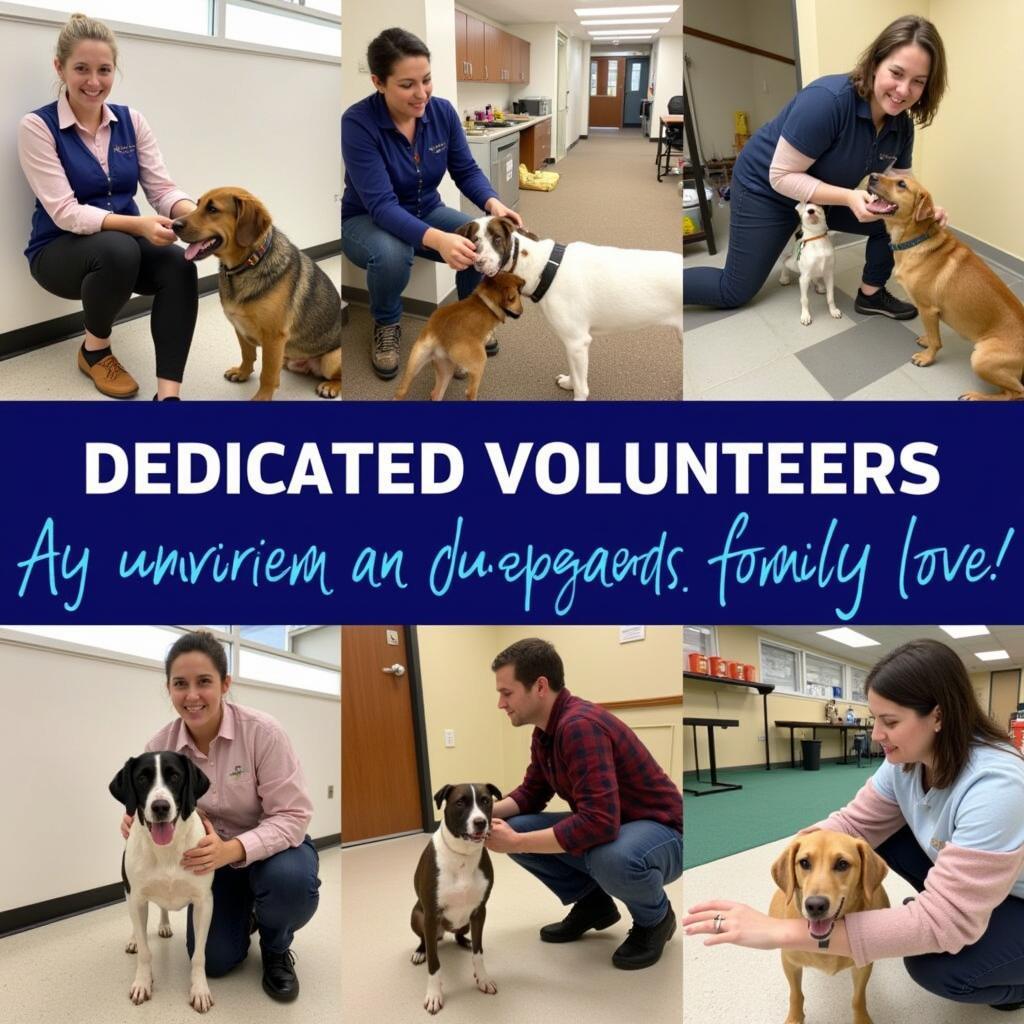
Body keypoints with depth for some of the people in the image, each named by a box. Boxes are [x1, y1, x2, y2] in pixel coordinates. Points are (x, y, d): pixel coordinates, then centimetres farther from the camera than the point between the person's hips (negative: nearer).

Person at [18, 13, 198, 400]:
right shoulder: (37, 126, -11)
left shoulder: (131, 121, 3)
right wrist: (139, 225, -35)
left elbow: (161, 188, -3)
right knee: (117, 248, -37)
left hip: (127, 243, 4)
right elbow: (64, 212, -20)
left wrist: (193, 213, -28)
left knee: (179, 265, -29)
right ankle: (94, 350, -9)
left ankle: (168, 395, -34)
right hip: (61, 250, -4)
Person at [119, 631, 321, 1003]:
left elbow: (292, 816, -27)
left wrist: (233, 849, -42)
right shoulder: (160, 746, -15)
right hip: (212, 854, 4)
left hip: (273, 846, -3)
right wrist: (135, 822, -24)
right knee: (214, 960, -5)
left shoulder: (262, 732, -27)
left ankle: (276, 950, -2)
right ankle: (244, 911, 30)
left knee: (290, 879, -36)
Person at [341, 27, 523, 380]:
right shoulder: (358, 123, -28)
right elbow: (381, 205, -35)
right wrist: (437, 240, -51)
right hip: (367, 221, -4)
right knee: (391, 255, -38)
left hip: (427, 212, 4)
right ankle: (386, 325, -5)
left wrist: (493, 204, -29)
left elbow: (466, 171, -6)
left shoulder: (442, 111, -13)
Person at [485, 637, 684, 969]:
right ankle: (592, 902, 13)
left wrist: (517, 843, -31)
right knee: (514, 828, -3)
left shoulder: (580, 725, -30)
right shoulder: (545, 731, 1)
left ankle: (655, 918, -6)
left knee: (612, 858, -41)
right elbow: (531, 794, 14)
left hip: (661, 831, -9)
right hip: (608, 826, 9)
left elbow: (599, 822, -39)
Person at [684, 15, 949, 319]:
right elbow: (782, 176, -32)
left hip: (825, 193, 7)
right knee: (734, 292, 1)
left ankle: (871, 295, 11)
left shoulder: (901, 124, -14)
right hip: (766, 189, -6)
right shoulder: (827, 100, -36)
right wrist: (849, 198, -40)